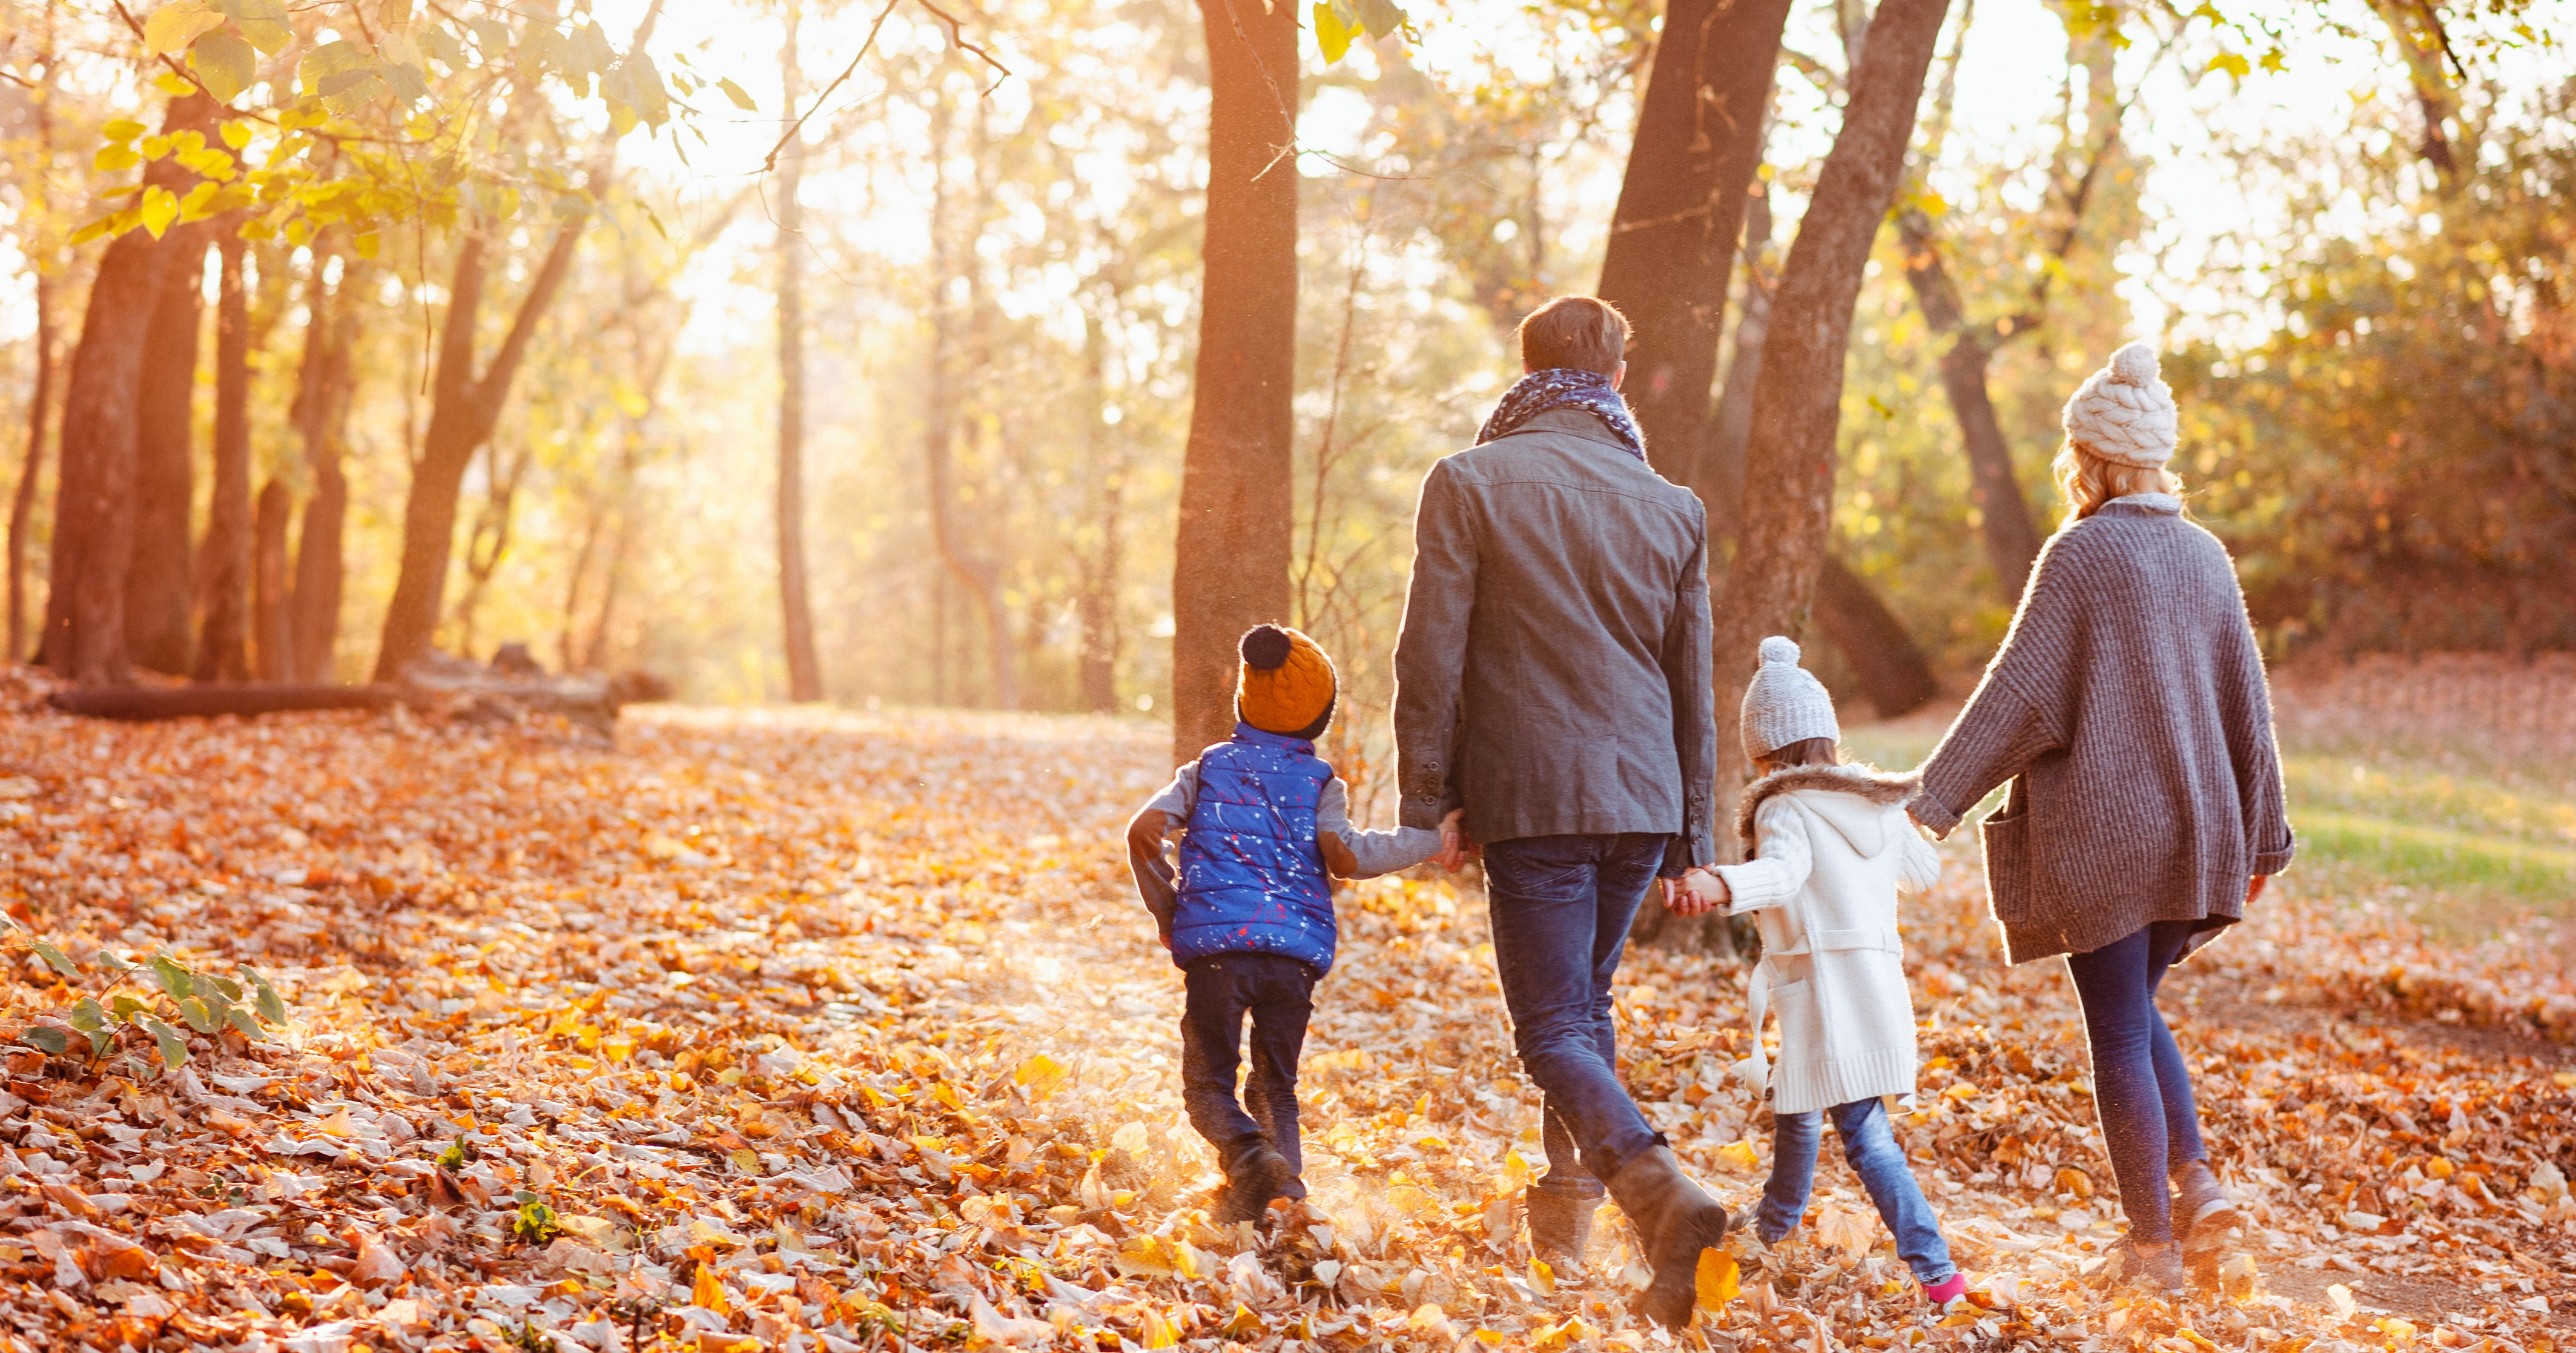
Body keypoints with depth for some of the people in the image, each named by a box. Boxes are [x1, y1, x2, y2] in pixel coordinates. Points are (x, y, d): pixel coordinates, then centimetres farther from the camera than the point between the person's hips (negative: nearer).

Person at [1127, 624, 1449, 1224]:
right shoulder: (1321, 782, 11)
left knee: (1208, 1083, 4)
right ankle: (1285, 1183, -6)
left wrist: (1168, 913, 15)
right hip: (1297, 950, 1)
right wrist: (1428, 837, 6)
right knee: (1275, 1088, 15)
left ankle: (1248, 1153, -24)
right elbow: (1345, 856, -5)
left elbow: (1145, 830, 3)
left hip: (1215, 943, -1)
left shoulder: (1208, 768, 15)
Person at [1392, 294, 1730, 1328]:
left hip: (1528, 798, -5)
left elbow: (1432, 660, -8)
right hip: (1643, 798, 5)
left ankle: (1665, 1197, -24)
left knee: (1554, 1031, -3)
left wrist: (1426, 804, 0)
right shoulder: (1671, 506, 9)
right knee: (1587, 1002, 22)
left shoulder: (1469, 484, -4)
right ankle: (1567, 1208, 27)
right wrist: (1690, 835, 19)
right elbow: (1693, 687, 12)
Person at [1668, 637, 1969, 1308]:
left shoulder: (1786, 810, -10)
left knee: (1866, 1137, 0)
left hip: (1825, 995, -7)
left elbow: (1784, 872, -31)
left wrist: (1721, 885, -48)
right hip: (1882, 989, 7)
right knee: (1793, 1106, 19)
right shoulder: (1879, 807, 12)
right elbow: (1925, 871, 27)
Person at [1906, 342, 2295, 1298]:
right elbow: (2247, 707, 11)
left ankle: (2153, 1247, 7)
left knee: (2120, 1036, 2)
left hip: (2100, 828, -6)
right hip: (2192, 828, 6)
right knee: (2136, 1013, 22)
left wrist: (1934, 800, -12)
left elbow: (2022, 694, -15)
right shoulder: (2205, 557, 7)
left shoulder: (2081, 552, -10)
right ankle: (2195, 1181, 7)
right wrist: (2260, 836, 18)